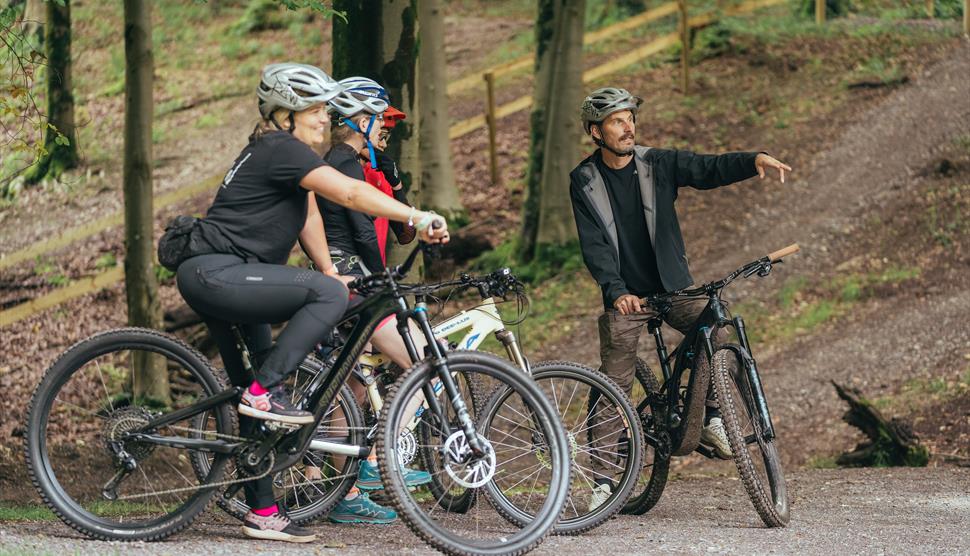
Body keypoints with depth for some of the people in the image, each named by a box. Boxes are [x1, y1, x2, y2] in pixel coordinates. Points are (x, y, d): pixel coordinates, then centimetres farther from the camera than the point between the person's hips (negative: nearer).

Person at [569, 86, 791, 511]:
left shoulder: (659, 164, -2)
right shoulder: (584, 181, -4)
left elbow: (709, 169, -15)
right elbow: (593, 246, -13)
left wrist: (754, 161, -36)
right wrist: (616, 291, -29)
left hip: (674, 288, 1)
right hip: (624, 297, -1)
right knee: (614, 389, -3)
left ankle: (711, 419, -6)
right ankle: (602, 480, 7)